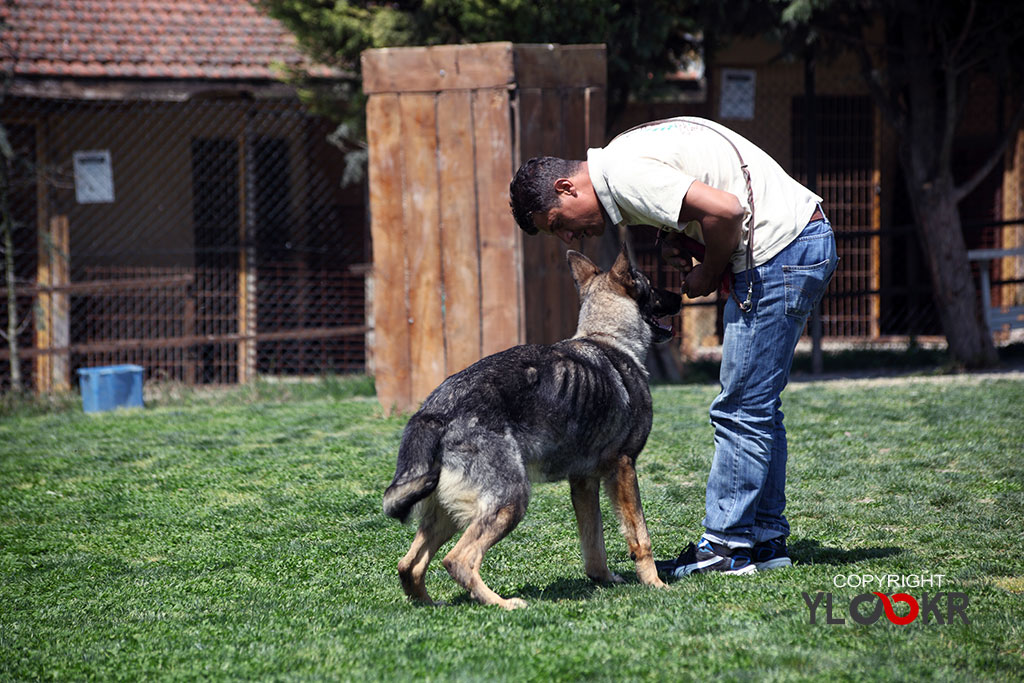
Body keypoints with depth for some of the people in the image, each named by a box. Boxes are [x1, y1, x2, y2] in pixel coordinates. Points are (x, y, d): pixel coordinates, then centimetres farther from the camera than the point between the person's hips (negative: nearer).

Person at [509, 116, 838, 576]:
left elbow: (726, 210, -25)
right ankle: (766, 538, 18)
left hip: (781, 250, -10)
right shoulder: (627, 156, 15)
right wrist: (677, 241, 3)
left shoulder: (626, 175, -17)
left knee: (741, 409, -7)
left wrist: (710, 272, -8)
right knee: (757, 407, 14)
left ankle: (724, 547, -3)